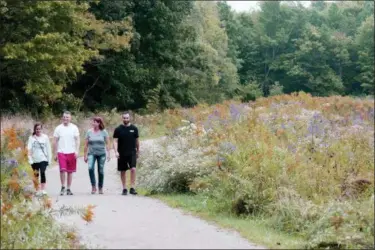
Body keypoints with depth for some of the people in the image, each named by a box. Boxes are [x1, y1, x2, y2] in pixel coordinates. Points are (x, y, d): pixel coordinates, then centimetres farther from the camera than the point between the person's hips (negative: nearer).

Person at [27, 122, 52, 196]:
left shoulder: (45, 137, 5)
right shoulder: (31, 138, 3)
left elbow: (48, 148, 7)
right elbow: (29, 149, -3)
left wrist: (49, 159, 5)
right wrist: (30, 159, -12)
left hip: (43, 159, -1)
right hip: (34, 160, 1)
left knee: (42, 173, -18)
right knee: (36, 175, 6)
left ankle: (43, 189, -19)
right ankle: (37, 190, 17)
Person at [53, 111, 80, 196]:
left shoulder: (74, 128, 5)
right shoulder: (58, 128, 6)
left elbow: (77, 140, 2)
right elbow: (55, 142, 8)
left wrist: (77, 151, -11)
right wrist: (55, 153, 4)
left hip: (71, 153, 1)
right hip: (61, 152, -1)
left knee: (70, 171, 5)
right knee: (62, 170, -14)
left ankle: (68, 189, 15)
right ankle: (63, 187, 3)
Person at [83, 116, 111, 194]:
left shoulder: (104, 132, 1)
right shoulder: (89, 132, 2)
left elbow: (107, 143, 2)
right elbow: (86, 144, 6)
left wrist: (108, 154, -5)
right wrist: (85, 155, 4)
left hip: (101, 154, 0)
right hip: (92, 154, 0)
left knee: (101, 171, 5)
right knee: (90, 168, -23)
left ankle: (100, 188, 20)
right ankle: (93, 186, -17)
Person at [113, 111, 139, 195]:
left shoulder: (134, 128, 4)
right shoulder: (118, 129, -1)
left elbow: (137, 140, 13)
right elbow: (115, 141, -5)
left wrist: (138, 151, 18)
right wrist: (116, 152, -18)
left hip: (132, 153, 0)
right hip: (122, 154, 0)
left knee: (133, 169, -15)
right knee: (123, 171, 8)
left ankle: (132, 188, -11)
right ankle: (124, 189, 18)